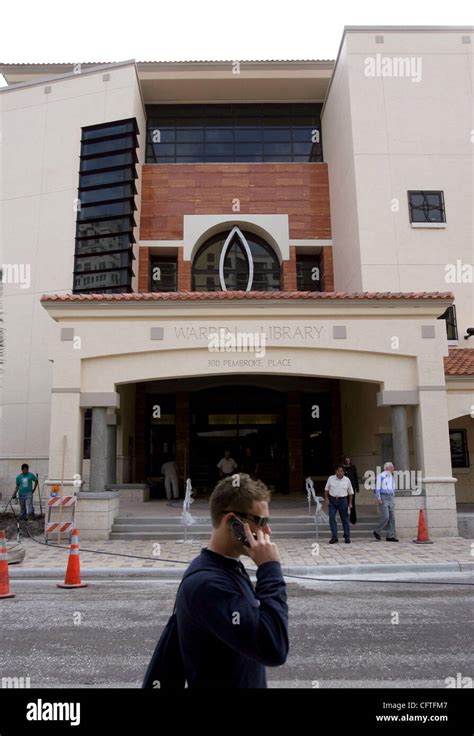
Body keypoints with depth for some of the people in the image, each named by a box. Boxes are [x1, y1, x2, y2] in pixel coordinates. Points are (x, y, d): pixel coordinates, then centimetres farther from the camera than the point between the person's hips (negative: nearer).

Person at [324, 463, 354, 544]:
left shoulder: (347, 480, 0)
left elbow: (350, 492, 8)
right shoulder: (331, 478, -1)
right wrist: (327, 499, -1)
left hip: (343, 501, 0)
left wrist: (350, 503, 6)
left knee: (345, 519, 6)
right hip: (332, 500, 0)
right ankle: (334, 537, 0)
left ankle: (347, 537, 19)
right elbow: (326, 489, 9)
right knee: (332, 518, -6)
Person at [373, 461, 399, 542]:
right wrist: (379, 498, -13)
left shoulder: (392, 477, 19)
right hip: (384, 497, -7)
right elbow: (377, 487, -6)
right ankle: (377, 532, 4)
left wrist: (393, 499, 16)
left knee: (392, 518, 2)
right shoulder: (381, 475, -1)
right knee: (385, 517, -14)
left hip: (391, 498, 7)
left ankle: (390, 536, 6)